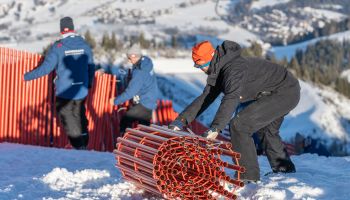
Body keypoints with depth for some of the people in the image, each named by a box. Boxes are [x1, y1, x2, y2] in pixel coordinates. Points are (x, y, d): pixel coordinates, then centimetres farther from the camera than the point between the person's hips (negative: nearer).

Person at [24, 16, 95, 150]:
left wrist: (27, 76, -2)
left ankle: (79, 146, 4)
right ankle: (84, 144, 28)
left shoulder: (58, 47, -15)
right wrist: (89, 83, 23)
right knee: (80, 117, 20)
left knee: (68, 120, 7)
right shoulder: (84, 45, -2)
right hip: (81, 91, 4)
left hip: (64, 92, -4)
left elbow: (46, 68, -15)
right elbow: (91, 67, 6)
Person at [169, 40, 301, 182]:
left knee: (239, 125, -16)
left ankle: (248, 176, -10)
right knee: (266, 130, 31)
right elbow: (205, 98, 9)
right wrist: (181, 120, 0)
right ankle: (285, 169, 47)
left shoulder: (234, 68, -26)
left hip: (286, 93, -11)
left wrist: (215, 128, -49)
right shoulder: (218, 71, 6)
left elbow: (231, 99, -40)